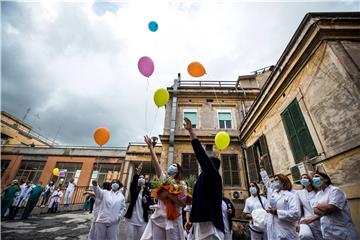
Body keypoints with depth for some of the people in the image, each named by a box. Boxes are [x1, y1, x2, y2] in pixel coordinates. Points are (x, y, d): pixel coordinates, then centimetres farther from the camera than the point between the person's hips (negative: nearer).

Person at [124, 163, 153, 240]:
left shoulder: (147, 192, 4)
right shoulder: (134, 189, 1)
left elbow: (150, 205, 3)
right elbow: (133, 182, -22)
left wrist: (146, 202, -19)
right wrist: (137, 173, -40)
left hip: (142, 220, 1)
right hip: (132, 219, -1)